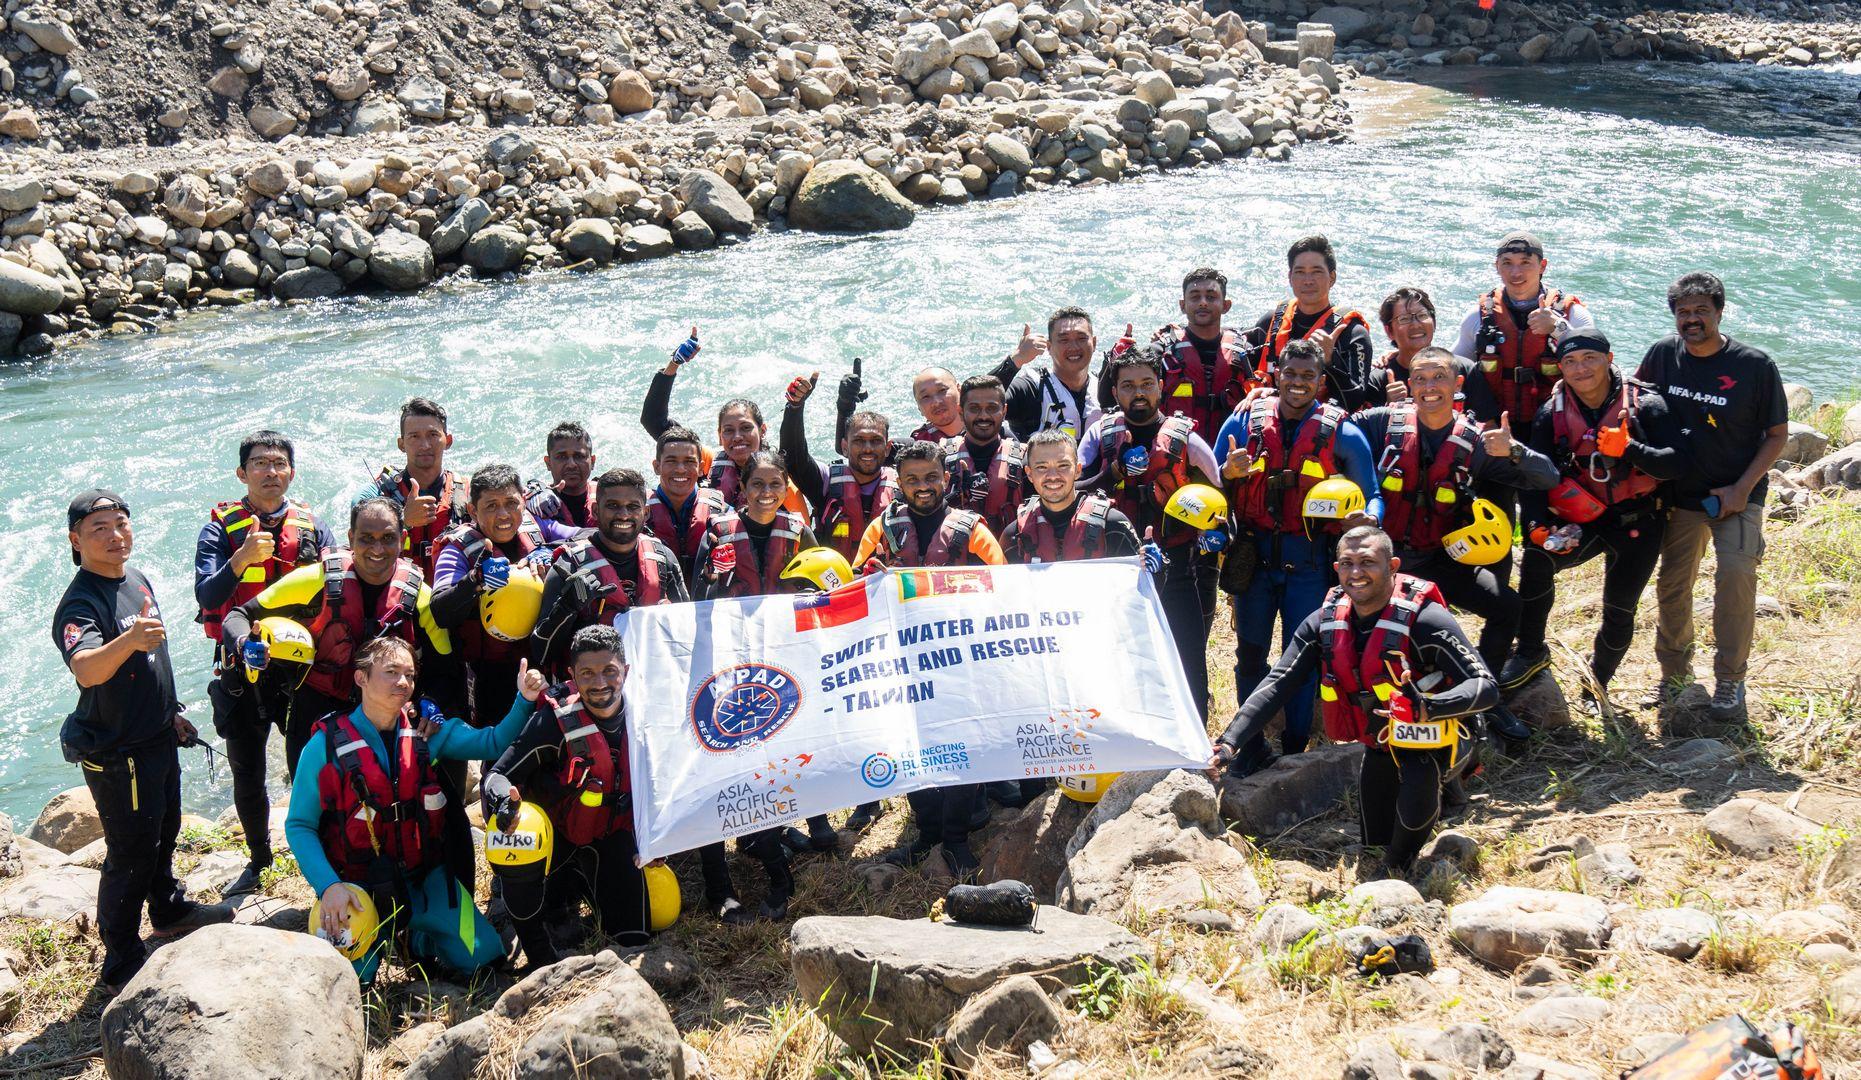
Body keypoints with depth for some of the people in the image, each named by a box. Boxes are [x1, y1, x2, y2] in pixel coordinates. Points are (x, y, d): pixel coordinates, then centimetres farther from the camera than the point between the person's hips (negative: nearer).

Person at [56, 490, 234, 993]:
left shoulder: (136, 579, 5)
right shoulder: (79, 604, -24)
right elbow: (86, 670, -44)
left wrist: (172, 712, 20)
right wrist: (129, 639, -61)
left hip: (159, 739, 9)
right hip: (118, 753, -9)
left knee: (164, 833, 26)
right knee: (130, 856, -1)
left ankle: (169, 909, 47)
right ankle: (120, 966, 11)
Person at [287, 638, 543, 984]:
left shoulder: (427, 732, -2)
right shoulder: (326, 745, -12)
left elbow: (494, 742, -6)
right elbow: (299, 825, -9)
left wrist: (524, 699, -24)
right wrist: (328, 886, -21)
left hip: (425, 877, 3)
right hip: (360, 886, -3)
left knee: (482, 958, -8)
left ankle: (420, 938, 23)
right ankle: (379, 938, 17)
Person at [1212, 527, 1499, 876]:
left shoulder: (1423, 620, -28)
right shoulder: (1326, 621, -11)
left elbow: (1486, 687, -30)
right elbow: (1277, 685, -14)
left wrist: (1427, 707, -48)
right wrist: (1230, 740, -27)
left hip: (1427, 740, -6)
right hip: (1379, 743, 6)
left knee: (1413, 813, -35)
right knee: (1375, 840, 17)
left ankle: (1396, 868, 0)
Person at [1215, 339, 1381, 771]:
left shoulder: (1341, 434, 0)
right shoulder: (1245, 421, 3)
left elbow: (1373, 495, 5)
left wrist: (1368, 518, -18)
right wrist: (1229, 473, -15)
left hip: (1310, 558, -1)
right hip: (1254, 554, 1)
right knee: (1250, 651, 6)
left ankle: (1295, 751, 15)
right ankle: (1251, 746, 20)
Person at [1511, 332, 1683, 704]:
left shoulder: (1646, 405, -10)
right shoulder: (1552, 414, -1)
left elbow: (1677, 464, -18)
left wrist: (1628, 449, -32)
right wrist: (1536, 525, -21)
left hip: (1638, 522, -1)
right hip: (1582, 520, 2)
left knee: (1619, 612, -3)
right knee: (1537, 558, -26)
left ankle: (1597, 684, 25)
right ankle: (1530, 651, -8)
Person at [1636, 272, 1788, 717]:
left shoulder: (1755, 364, -10)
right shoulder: (1663, 355, -2)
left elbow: (1777, 434, -4)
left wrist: (1742, 489, -13)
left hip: (1737, 495, -3)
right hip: (1681, 495, 3)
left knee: (1736, 573, -20)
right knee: (1672, 584, 6)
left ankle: (1730, 680, -6)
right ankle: (1675, 675, 25)